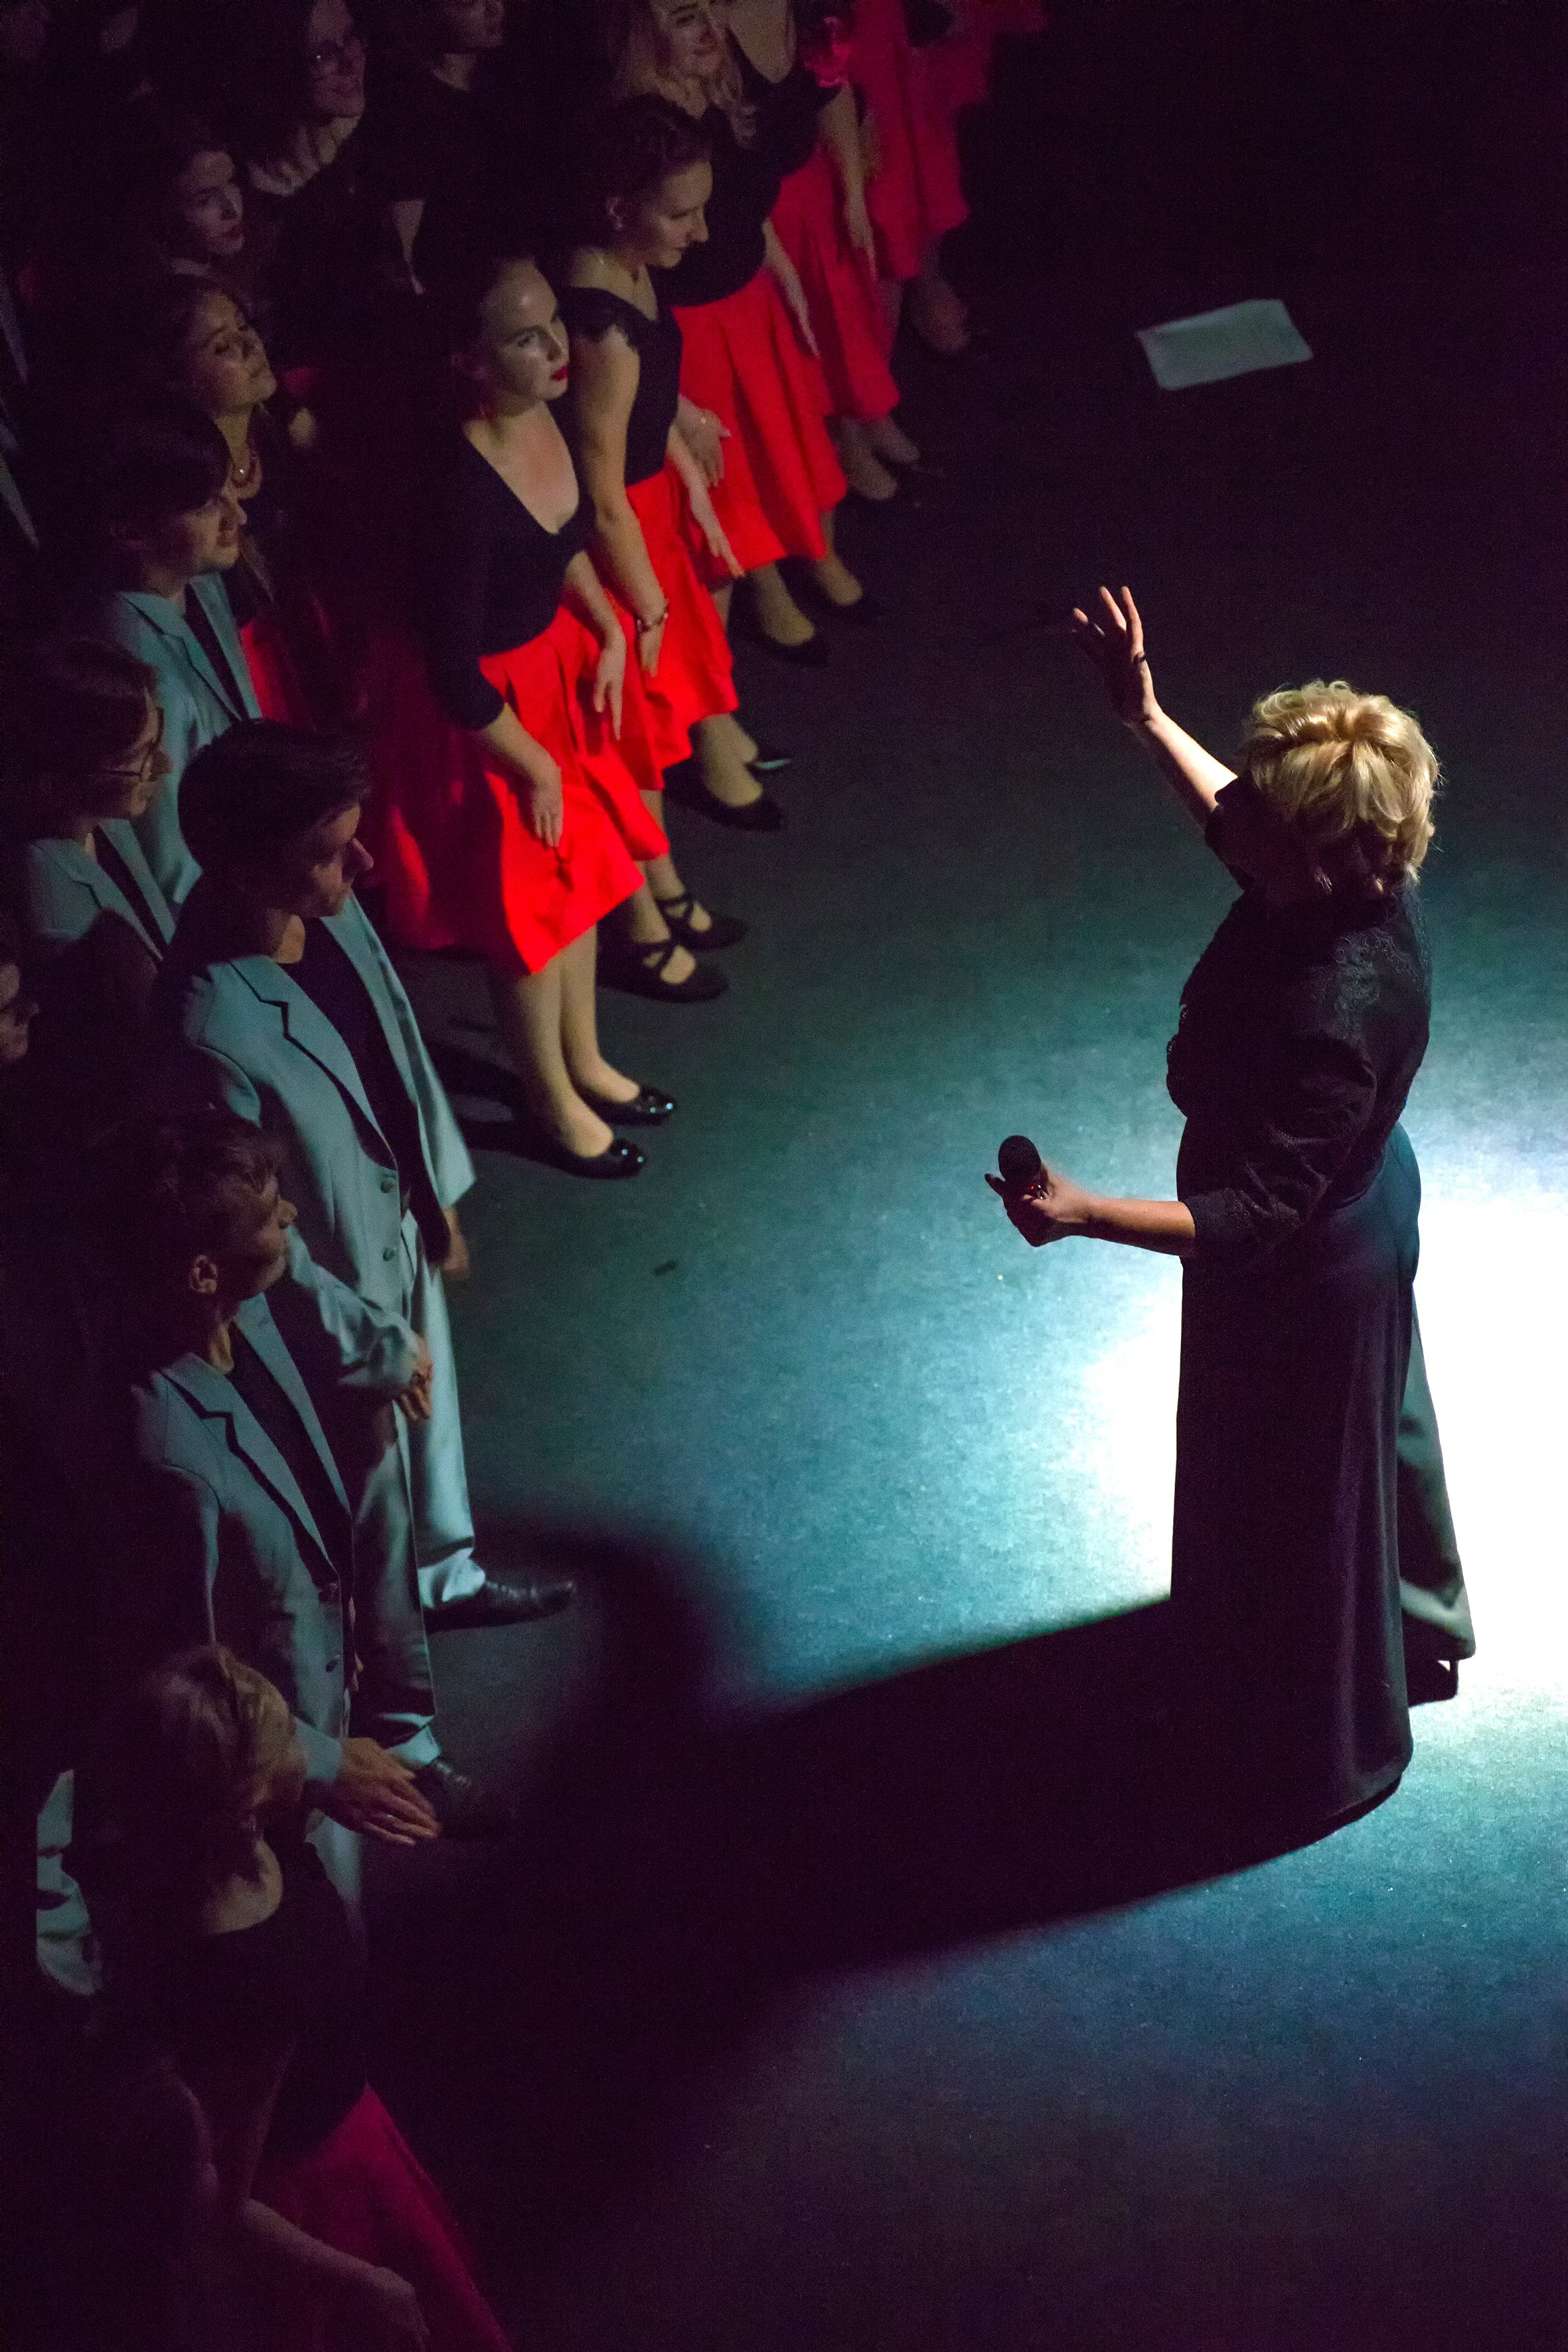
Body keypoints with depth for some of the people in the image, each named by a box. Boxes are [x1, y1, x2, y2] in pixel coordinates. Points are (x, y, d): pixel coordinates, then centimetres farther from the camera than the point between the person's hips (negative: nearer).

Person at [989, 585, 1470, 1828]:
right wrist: (1149, 720, 3)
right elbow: (1240, 829, 6)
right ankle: (1403, 1624, 64)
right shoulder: (1358, 885, -18)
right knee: (1353, 1449, 34)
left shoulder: (1331, 1015, -43)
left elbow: (1258, 1216, -38)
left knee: (1295, 1503, 18)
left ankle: (1320, 1752, 45)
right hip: (1356, 1217, 8)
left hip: (1305, 1280, -8)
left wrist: (1084, 1215, -44)